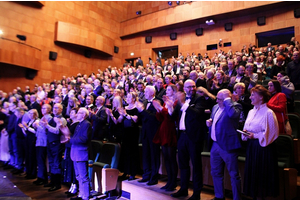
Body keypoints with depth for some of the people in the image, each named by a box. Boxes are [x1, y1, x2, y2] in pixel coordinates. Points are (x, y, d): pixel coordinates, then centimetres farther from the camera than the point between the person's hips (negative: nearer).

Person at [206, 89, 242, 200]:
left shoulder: (235, 106, -11)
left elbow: (233, 114, -35)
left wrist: (227, 99, -22)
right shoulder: (216, 107, 11)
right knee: (216, 173, 19)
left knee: (234, 175, 5)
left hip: (228, 146, -8)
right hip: (215, 145, 8)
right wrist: (209, 121, 2)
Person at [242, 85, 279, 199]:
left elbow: (272, 132, -15)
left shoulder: (268, 113, -12)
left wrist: (255, 135, -18)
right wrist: (246, 133, -2)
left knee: (262, 175, 3)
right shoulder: (251, 112, 11)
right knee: (252, 173, 12)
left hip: (263, 147, -7)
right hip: (251, 146, 7)